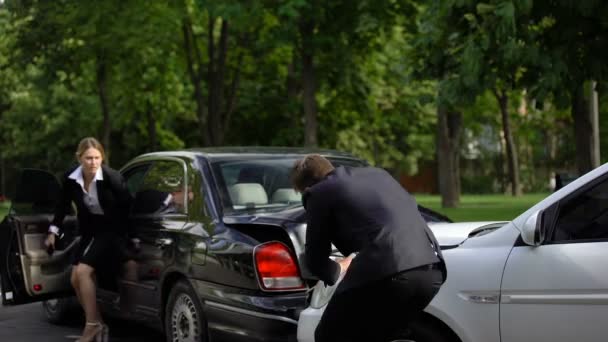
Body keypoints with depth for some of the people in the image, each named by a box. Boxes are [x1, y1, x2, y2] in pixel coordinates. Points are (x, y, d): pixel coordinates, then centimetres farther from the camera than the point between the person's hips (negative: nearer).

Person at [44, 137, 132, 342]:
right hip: (89, 231, 6)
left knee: (83, 271, -19)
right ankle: (98, 325, 13)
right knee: (76, 278, 1)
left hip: (111, 230, -6)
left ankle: (93, 325, -7)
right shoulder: (71, 179, -8)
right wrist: (53, 231, 12)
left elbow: (127, 205, -12)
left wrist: (129, 236, -12)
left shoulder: (111, 177, -21)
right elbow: (63, 205, 9)